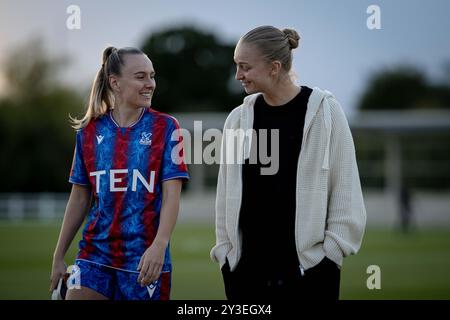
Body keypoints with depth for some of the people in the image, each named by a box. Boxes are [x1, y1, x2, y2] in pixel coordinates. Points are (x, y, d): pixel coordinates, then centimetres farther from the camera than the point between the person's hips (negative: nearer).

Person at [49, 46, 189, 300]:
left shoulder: (165, 127, -1)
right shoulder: (90, 131, 6)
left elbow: (172, 194, -7)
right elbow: (80, 198, 13)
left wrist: (159, 246, -21)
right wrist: (59, 257, 12)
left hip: (145, 259, -2)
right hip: (95, 254, 2)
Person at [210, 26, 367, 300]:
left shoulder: (324, 111, -4)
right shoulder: (238, 119, 7)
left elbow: (346, 191, -3)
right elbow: (226, 193, 12)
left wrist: (331, 251, -7)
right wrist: (225, 249, 8)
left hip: (309, 268, -4)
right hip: (245, 268, 4)